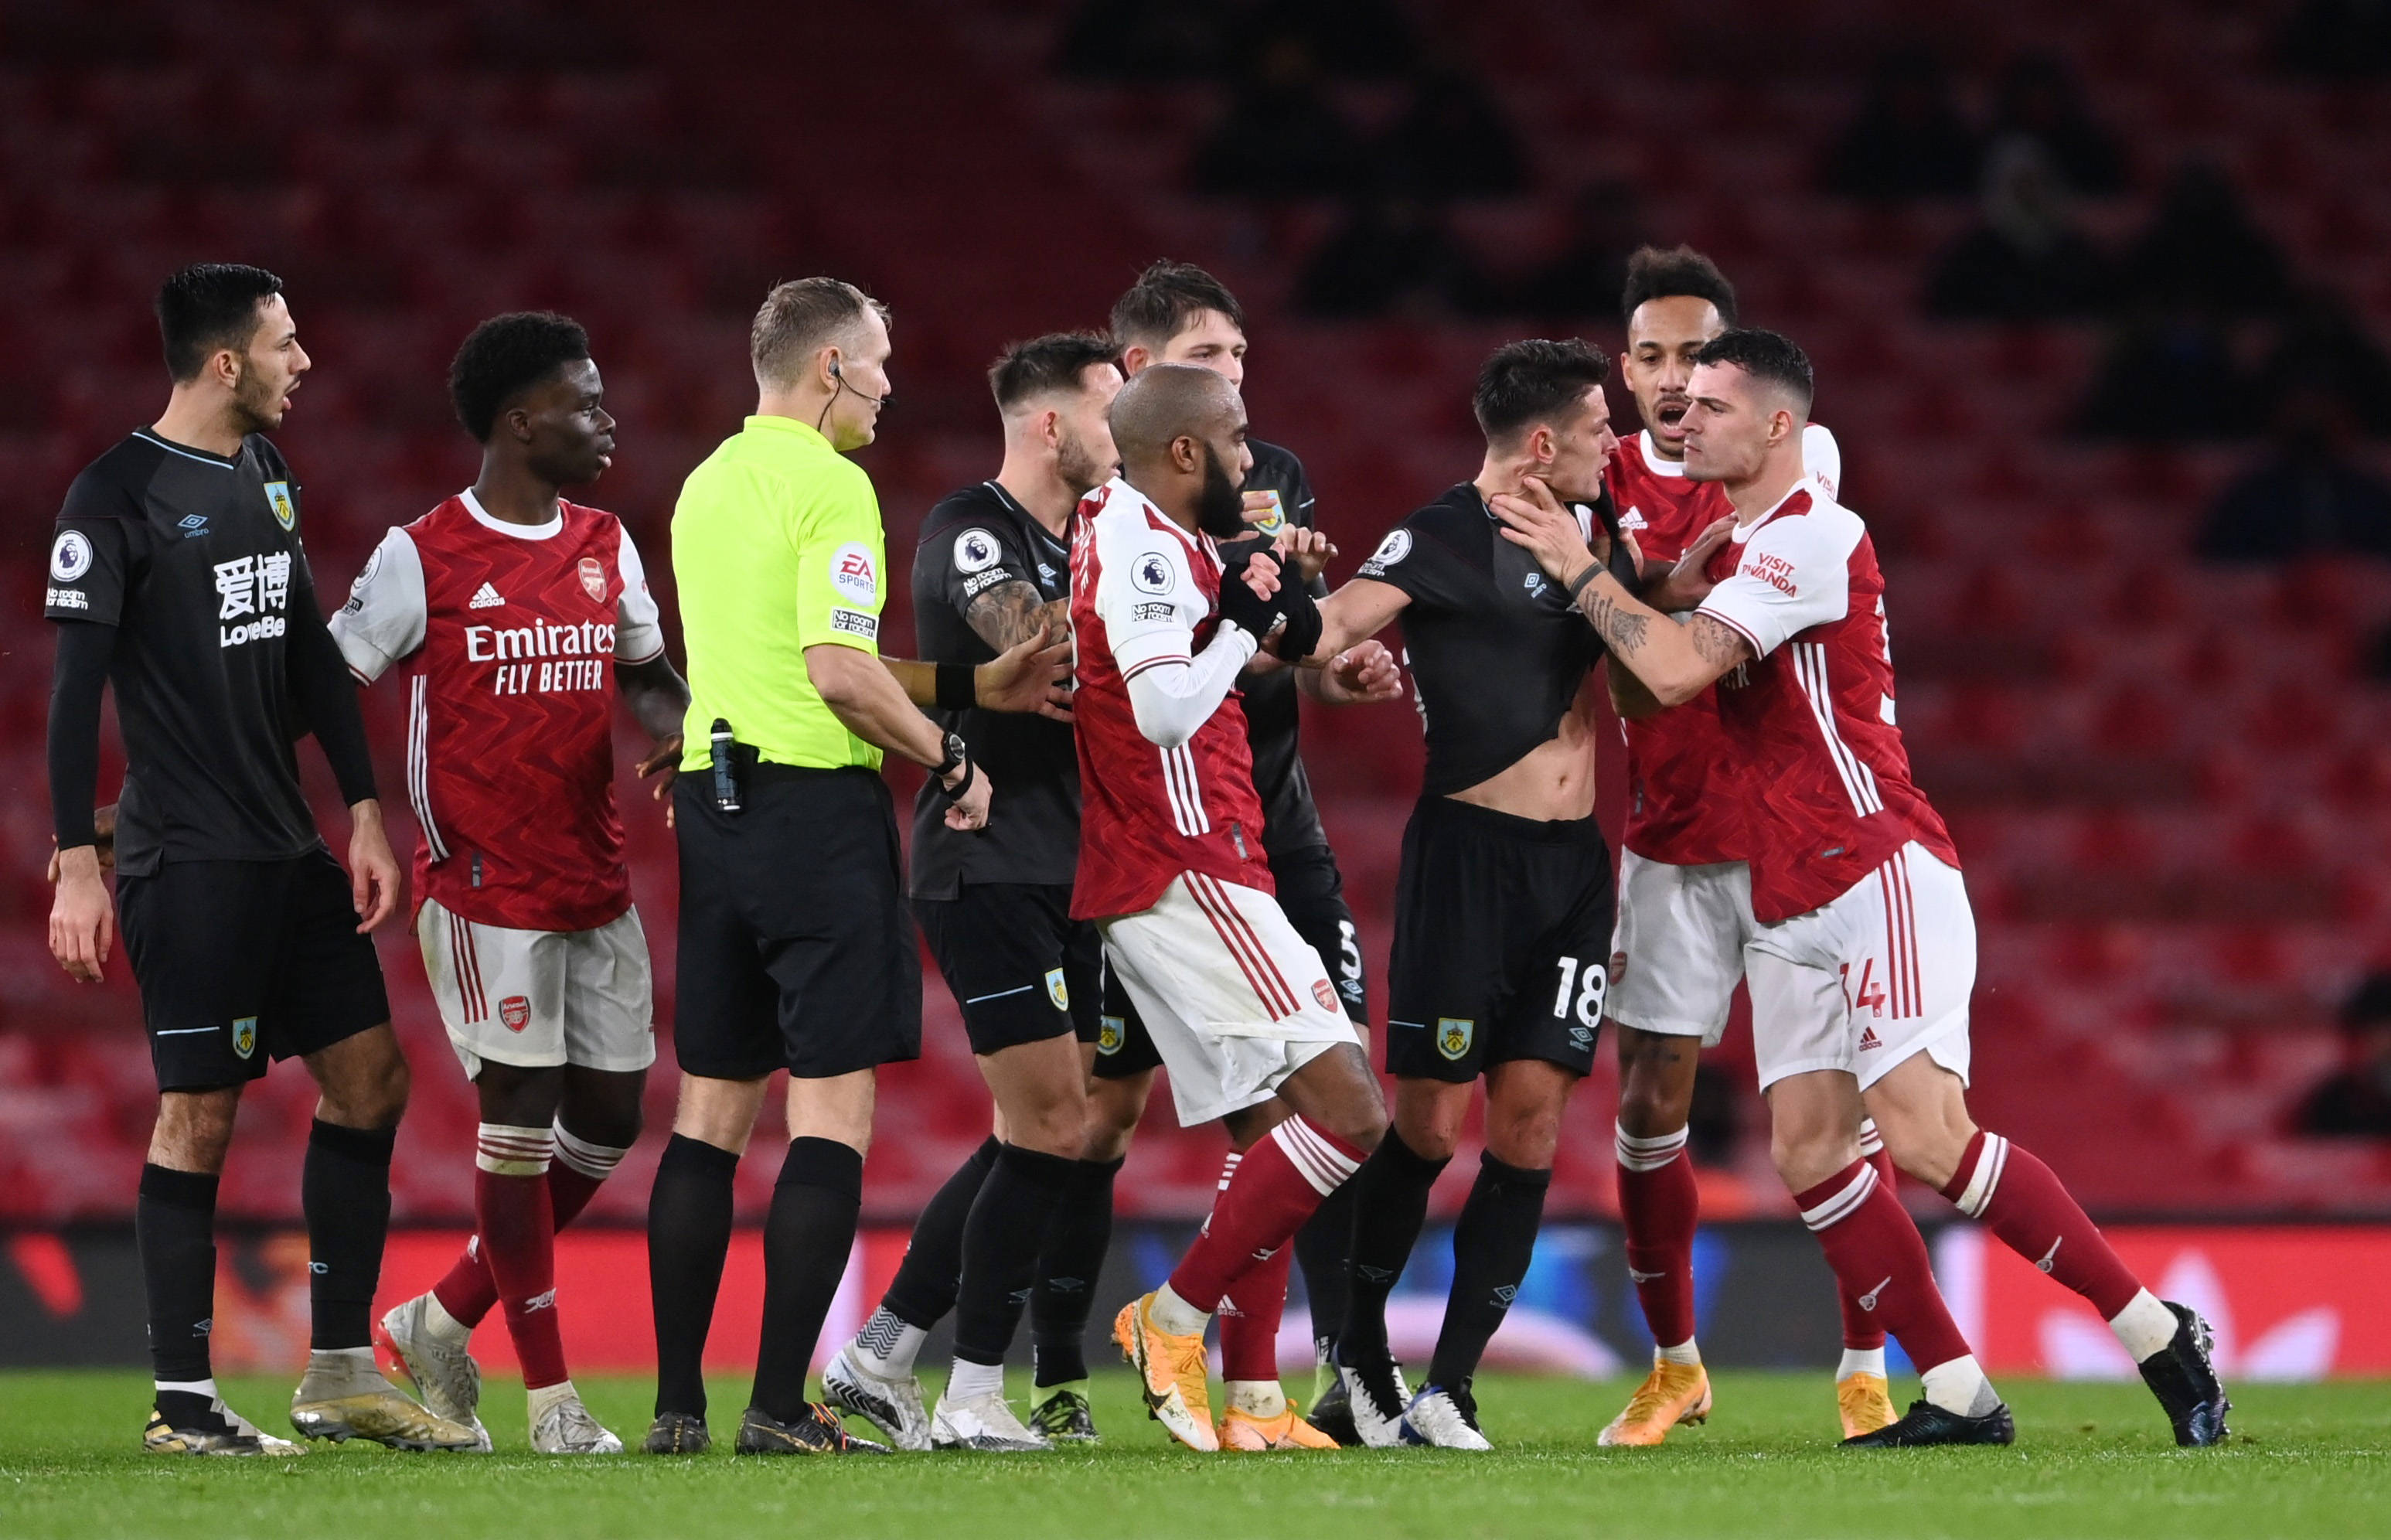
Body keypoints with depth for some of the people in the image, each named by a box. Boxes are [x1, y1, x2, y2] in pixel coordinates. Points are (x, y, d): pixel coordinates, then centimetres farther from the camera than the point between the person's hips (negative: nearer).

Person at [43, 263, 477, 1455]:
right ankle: (181, 1402, 2)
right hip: (187, 859, -8)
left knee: (368, 1077, 7)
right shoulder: (118, 496, -11)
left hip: (289, 854, 8)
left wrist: (363, 811, 13)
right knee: (201, 1111, -5)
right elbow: (74, 687, -12)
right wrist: (77, 864, -16)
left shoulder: (266, 473, 13)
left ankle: (340, 1376, 15)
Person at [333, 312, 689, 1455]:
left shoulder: (606, 548, 11)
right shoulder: (423, 558, -8)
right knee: (520, 1118, -5)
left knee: (608, 1120, 6)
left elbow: (646, 672, 22)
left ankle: (441, 1323, 23)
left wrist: (676, 726, 0)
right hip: (485, 887, -7)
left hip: (597, 883, 7)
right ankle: (550, 1395, 2)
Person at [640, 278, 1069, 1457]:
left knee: (712, 1107, 10)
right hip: (816, 806, -8)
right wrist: (950, 761, -5)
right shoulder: (830, 485, -11)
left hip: (713, 799, 8)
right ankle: (780, 1407, -10)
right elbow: (839, 674, -19)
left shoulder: (707, 484, 16)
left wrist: (972, 685, 21)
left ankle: (678, 1404, 8)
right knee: (833, 1109, -5)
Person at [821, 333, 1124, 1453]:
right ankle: (974, 1403, -6)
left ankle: (878, 1360, 17)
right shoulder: (970, 529, -10)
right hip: (986, 866, -9)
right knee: (1053, 1128, -12)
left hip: (1054, 875, 9)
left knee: (1035, 1137, 9)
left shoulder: (1072, 546, 17)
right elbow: (1032, 643, -27)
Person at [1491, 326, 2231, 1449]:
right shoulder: (1733, 547, 19)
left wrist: (1581, 569, -11)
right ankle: (1958, 1394, -1)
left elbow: (1675, 672, -22)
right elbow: (1648, 696, 23)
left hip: (1878, 872, -10)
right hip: (1785, 902, 10)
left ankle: (2157, 1333, -11)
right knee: (1808, 1155, -3)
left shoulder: (1811, 537, -13)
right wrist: (1600, 571, 12)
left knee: (1925, 1137, -18)